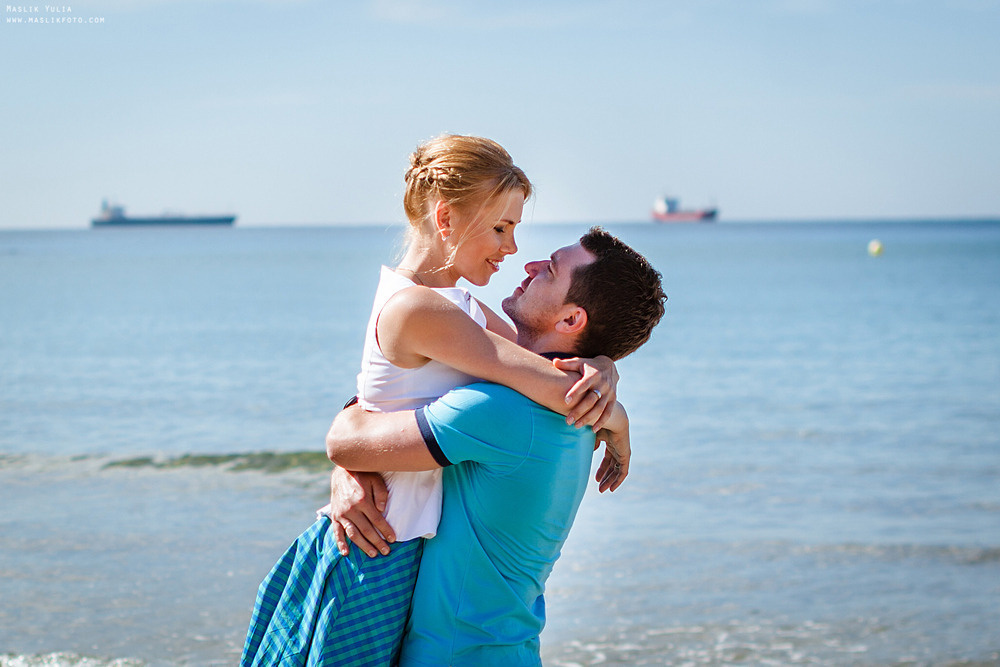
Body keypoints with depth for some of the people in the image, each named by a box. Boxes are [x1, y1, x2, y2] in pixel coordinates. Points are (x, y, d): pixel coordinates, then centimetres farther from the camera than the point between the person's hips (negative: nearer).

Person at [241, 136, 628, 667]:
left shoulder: (459, 306, 10)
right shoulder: (416, 308, -21)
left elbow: (558, 362, 10)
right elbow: (557, 389, -24)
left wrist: (602, 371, -13)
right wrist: (616, 425, -6)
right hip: (378, 560, -9)